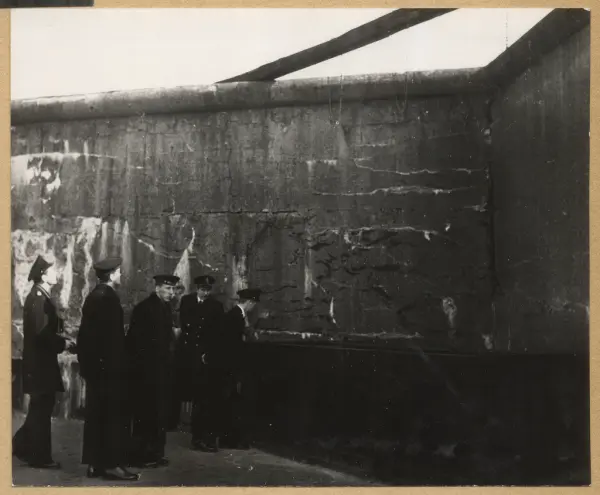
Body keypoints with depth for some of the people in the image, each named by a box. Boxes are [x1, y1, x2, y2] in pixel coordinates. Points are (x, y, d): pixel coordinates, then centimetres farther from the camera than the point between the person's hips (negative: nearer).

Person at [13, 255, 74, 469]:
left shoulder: (40, 296, 13)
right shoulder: (38, 298, -17)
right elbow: (41, 332, -24)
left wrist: (61, 338, 4)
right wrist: (62, 343, -13)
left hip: (41, 362, 10)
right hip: (40, 363, -10)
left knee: (40, 409, 18)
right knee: (42, 410, -2)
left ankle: (21, 445, 27)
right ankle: (41, 457, 6)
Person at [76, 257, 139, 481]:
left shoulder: (93, 296, 12)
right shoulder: (109, 297, -15)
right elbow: (114, 334, -19)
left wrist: (86, 362, 18)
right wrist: (119, 364, -15)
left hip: (93, 363, 9)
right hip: (108, 364, -9)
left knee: (96, 414, 11)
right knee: (115, 414, -4)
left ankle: (95, 463, 15)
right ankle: (112, 463, -2)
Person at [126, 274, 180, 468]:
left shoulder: (166, 307, 12)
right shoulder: (143, 308, -12)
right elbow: (134, 340, -14)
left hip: (162, 370, 8)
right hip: (146, 371, -8)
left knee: (160, 414, 11)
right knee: (145, 414, -3)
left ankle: (155, 453, 18)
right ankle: (139, 455, 4)